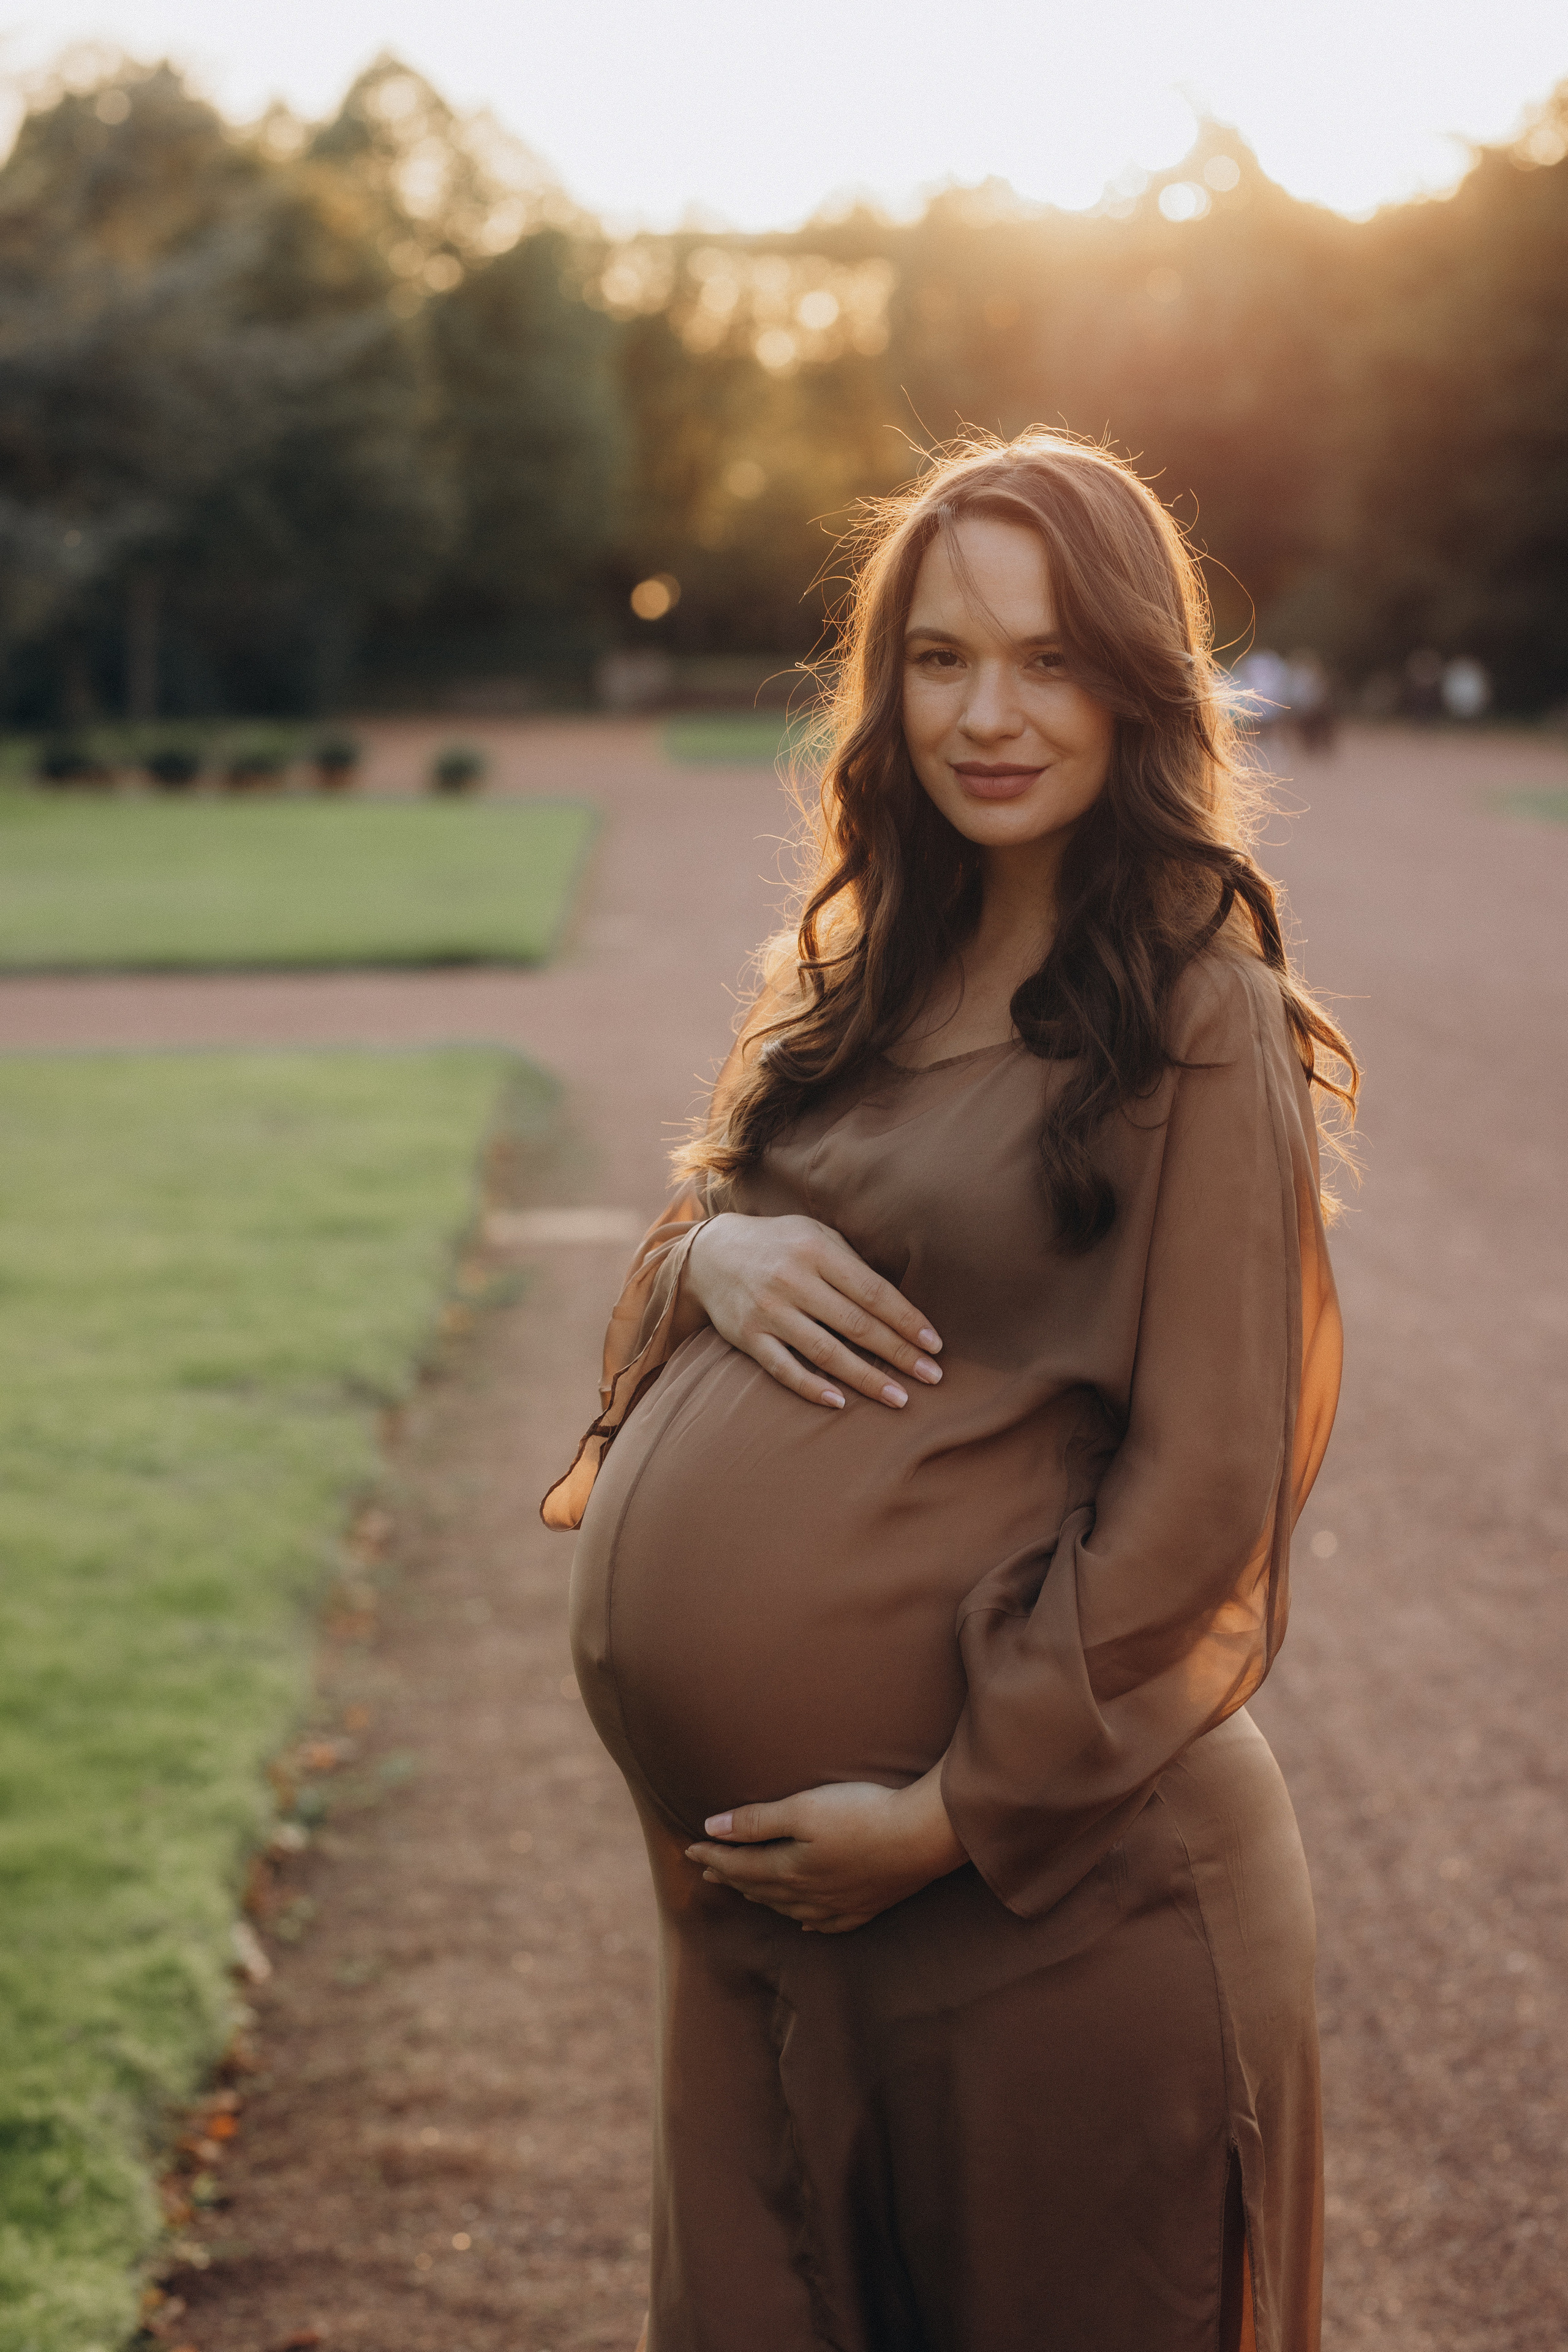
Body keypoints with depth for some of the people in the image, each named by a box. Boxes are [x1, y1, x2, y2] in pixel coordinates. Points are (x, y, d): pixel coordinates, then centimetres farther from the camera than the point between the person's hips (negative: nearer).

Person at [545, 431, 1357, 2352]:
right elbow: (701, 1202, 17)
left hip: (1048, 1878, -6)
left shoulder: (1196, 1012, -12)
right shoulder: (865, 970, 9)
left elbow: (1204, 1486, -14)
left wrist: (967, 1807, -15)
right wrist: (711, 1249, -7)